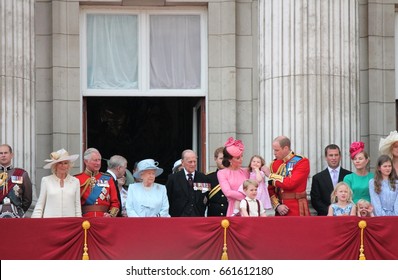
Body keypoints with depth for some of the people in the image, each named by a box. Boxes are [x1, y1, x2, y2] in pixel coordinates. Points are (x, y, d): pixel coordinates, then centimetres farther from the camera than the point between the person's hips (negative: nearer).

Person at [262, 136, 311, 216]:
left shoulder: (302, 161, -7)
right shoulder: (274, 164, 10)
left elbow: (291, 183, -19)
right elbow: (270, 189, 10)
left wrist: (270, 175, -9)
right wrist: (277, 205, -7)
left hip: (297, 212, -4)